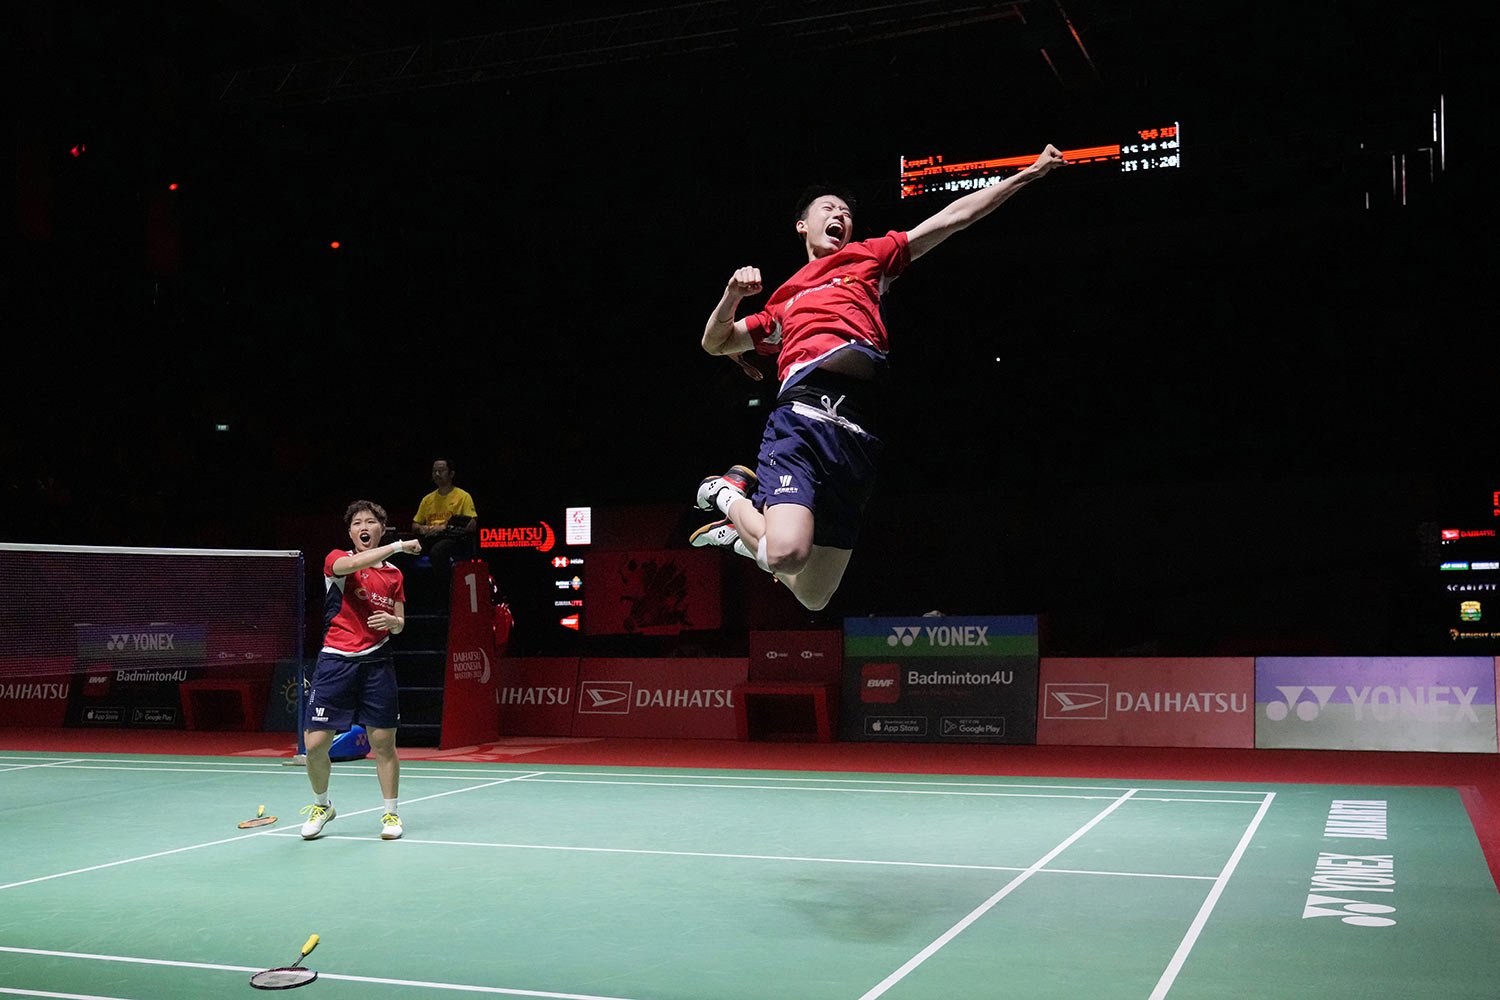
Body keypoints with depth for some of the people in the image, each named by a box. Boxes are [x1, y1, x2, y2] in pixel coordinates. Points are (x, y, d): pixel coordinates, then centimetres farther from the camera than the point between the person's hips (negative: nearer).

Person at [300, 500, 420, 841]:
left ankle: (390, 813, 19)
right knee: (315, 744, -3)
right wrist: (398, 546, -22)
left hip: (376, 662, 2)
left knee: (384, 742, 2)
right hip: (336, 661, -2)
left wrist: (392, 621, -6)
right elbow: (353, 563, -25)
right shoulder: (337, 559, 1)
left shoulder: (393, 574, 12)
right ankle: (321, 806, 23)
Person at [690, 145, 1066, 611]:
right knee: (787, 553, -26)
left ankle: (747, 529, 27)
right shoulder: (785, 299, 28)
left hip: (859, 436, 2)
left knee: (813, 595, 1)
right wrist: (733, 293, 14)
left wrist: (1029, 172, 25)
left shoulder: (869, 258, 27)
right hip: (802, 415, -1)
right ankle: (728, 495, 4)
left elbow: (954, 216, 26)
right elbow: (715, 342, 34)